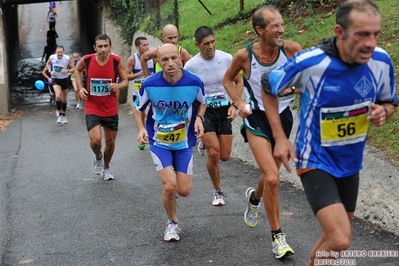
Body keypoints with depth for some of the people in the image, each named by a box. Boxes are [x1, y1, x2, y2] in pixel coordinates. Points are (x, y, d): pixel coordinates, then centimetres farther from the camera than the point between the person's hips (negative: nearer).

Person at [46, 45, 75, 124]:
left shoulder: (67, 58, -19)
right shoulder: (52, 57, -15)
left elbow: (73, 69, -11)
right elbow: (48, 63, 8)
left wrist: (67, 71, -32)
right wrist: (50, 71, -9)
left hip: (65, 79, 1)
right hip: (55, 79, -1)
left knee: (64, 98, 14)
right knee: (58, 96, -24)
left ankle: (63, 115, 34)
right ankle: (59, 113, -4)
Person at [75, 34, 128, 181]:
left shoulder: (117, 61, -13)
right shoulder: (87, 60, -12)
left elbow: (125, 81, -3)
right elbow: (77, 70, 11)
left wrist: (118, 86, -26)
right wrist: (80, 88, -3)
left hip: (111, 109, 1)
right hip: (92, 109, -1)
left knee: (110, 142, 13)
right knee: (95, 140, -18)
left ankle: (106, 167, 41)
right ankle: (97, 157, 19)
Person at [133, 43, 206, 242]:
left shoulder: (194, 82, -17)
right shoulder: (150, 84, -17)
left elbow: (202, 102, 6)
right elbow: (138, 108, 2)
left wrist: (199, 118, -14)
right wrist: (141, 129, -15)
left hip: (184, 142, 1)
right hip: (159, 142, -1)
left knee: (184, 191, 0)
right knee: (170, 186, -15)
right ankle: (172, 223, 14)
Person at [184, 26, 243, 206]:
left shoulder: (226, 58, -7)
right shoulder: (191, 66, -11)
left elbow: (239, 82, 6)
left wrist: (234, 106, -5)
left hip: (224, 110, 3)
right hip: (204, 111, -2)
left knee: (224, 156, 3)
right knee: (214, 153, -14)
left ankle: (206, 143, 38)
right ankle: (218, 192, 8)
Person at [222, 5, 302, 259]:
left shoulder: (291, 49, -14)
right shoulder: (244, 55, -15)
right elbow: (228, 79, 5)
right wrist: (239, 103, -9)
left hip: (283, 118, 3)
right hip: (257, 119, -3)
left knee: (271, 175, 19)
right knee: (272, 179, -16)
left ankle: (254, 197, 55)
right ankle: (277, 236, 1)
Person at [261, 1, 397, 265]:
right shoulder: (309, 62, -24)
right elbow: (268, 86, -5)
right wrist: (280, 138, -9)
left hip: (350, 163, 6)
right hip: (316, 161, -5)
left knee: (334, 235, 21)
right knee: (340, 240, -19)